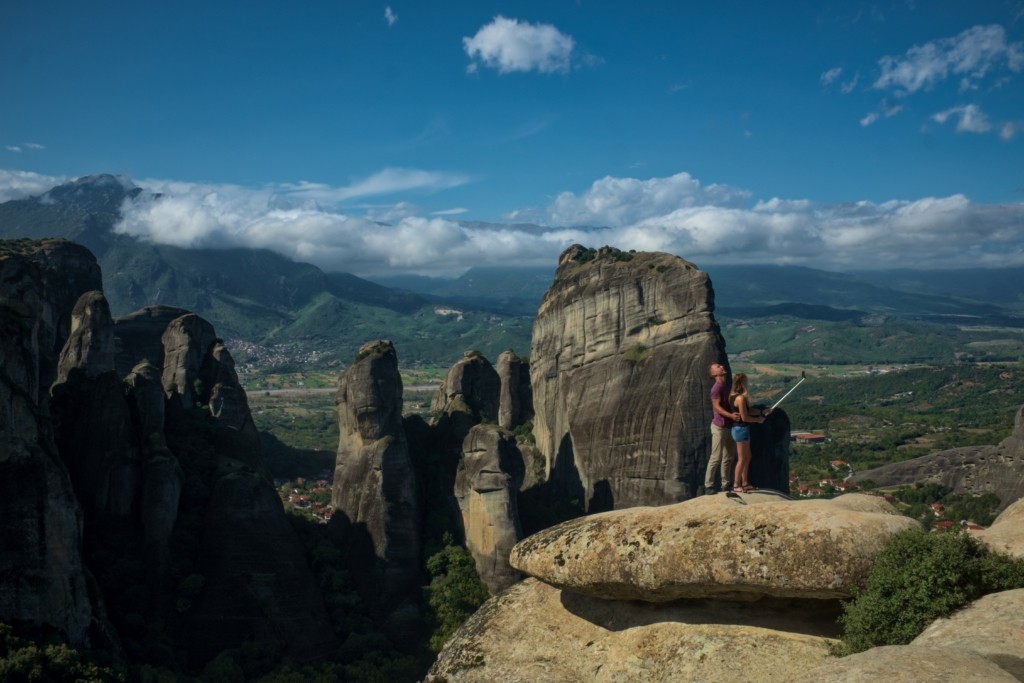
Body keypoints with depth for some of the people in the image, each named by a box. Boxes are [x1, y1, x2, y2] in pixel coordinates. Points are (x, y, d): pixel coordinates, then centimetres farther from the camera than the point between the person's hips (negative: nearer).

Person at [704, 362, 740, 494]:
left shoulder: (727, 386, 14)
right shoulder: (717, 387, -15)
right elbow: (717, 407, -21)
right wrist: (731, 415, -33)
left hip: (730, 427, 9)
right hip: (720, 427, -9)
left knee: (729, 457, 14)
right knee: (716, 458, -5)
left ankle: (726, 484, 24)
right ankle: (708, 485, 2)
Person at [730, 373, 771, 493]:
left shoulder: (734, 396, 8)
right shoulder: (741, 398, -21)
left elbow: (748, 411, 14)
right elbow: (745, 417, -20)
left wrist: (762, 412, 12)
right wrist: (758, 420, -6)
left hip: (740, 429, 10)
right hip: (741, 429, -10)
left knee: (747, 457, 18)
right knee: (742, 459, 0)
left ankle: (745, 483, 26)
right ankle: (736, 485, 8)